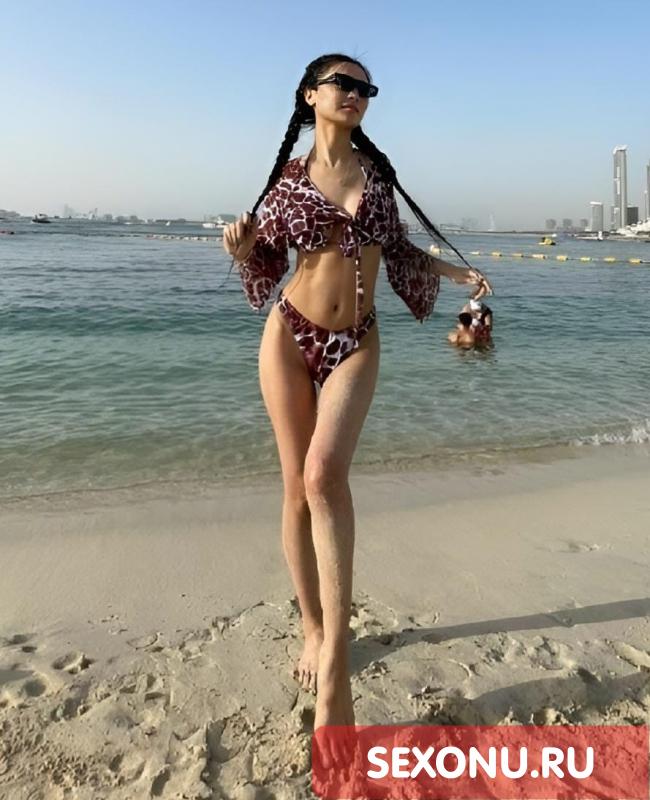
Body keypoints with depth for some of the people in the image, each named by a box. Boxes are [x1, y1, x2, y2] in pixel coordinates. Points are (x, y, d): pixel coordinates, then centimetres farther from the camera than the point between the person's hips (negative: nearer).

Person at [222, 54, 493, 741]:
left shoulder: (375, 168, 10)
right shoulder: (286, 176, 5)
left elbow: (395, 247, 21)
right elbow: (268, 259, 11)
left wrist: (452, 272, 13)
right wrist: (241, 250, -11)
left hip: (355, 343, 0)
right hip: (289, 334, 0)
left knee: (325, 474, -22)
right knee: (297, 487, 2)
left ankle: (335, 657, -16)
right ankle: (313, 628, 19)